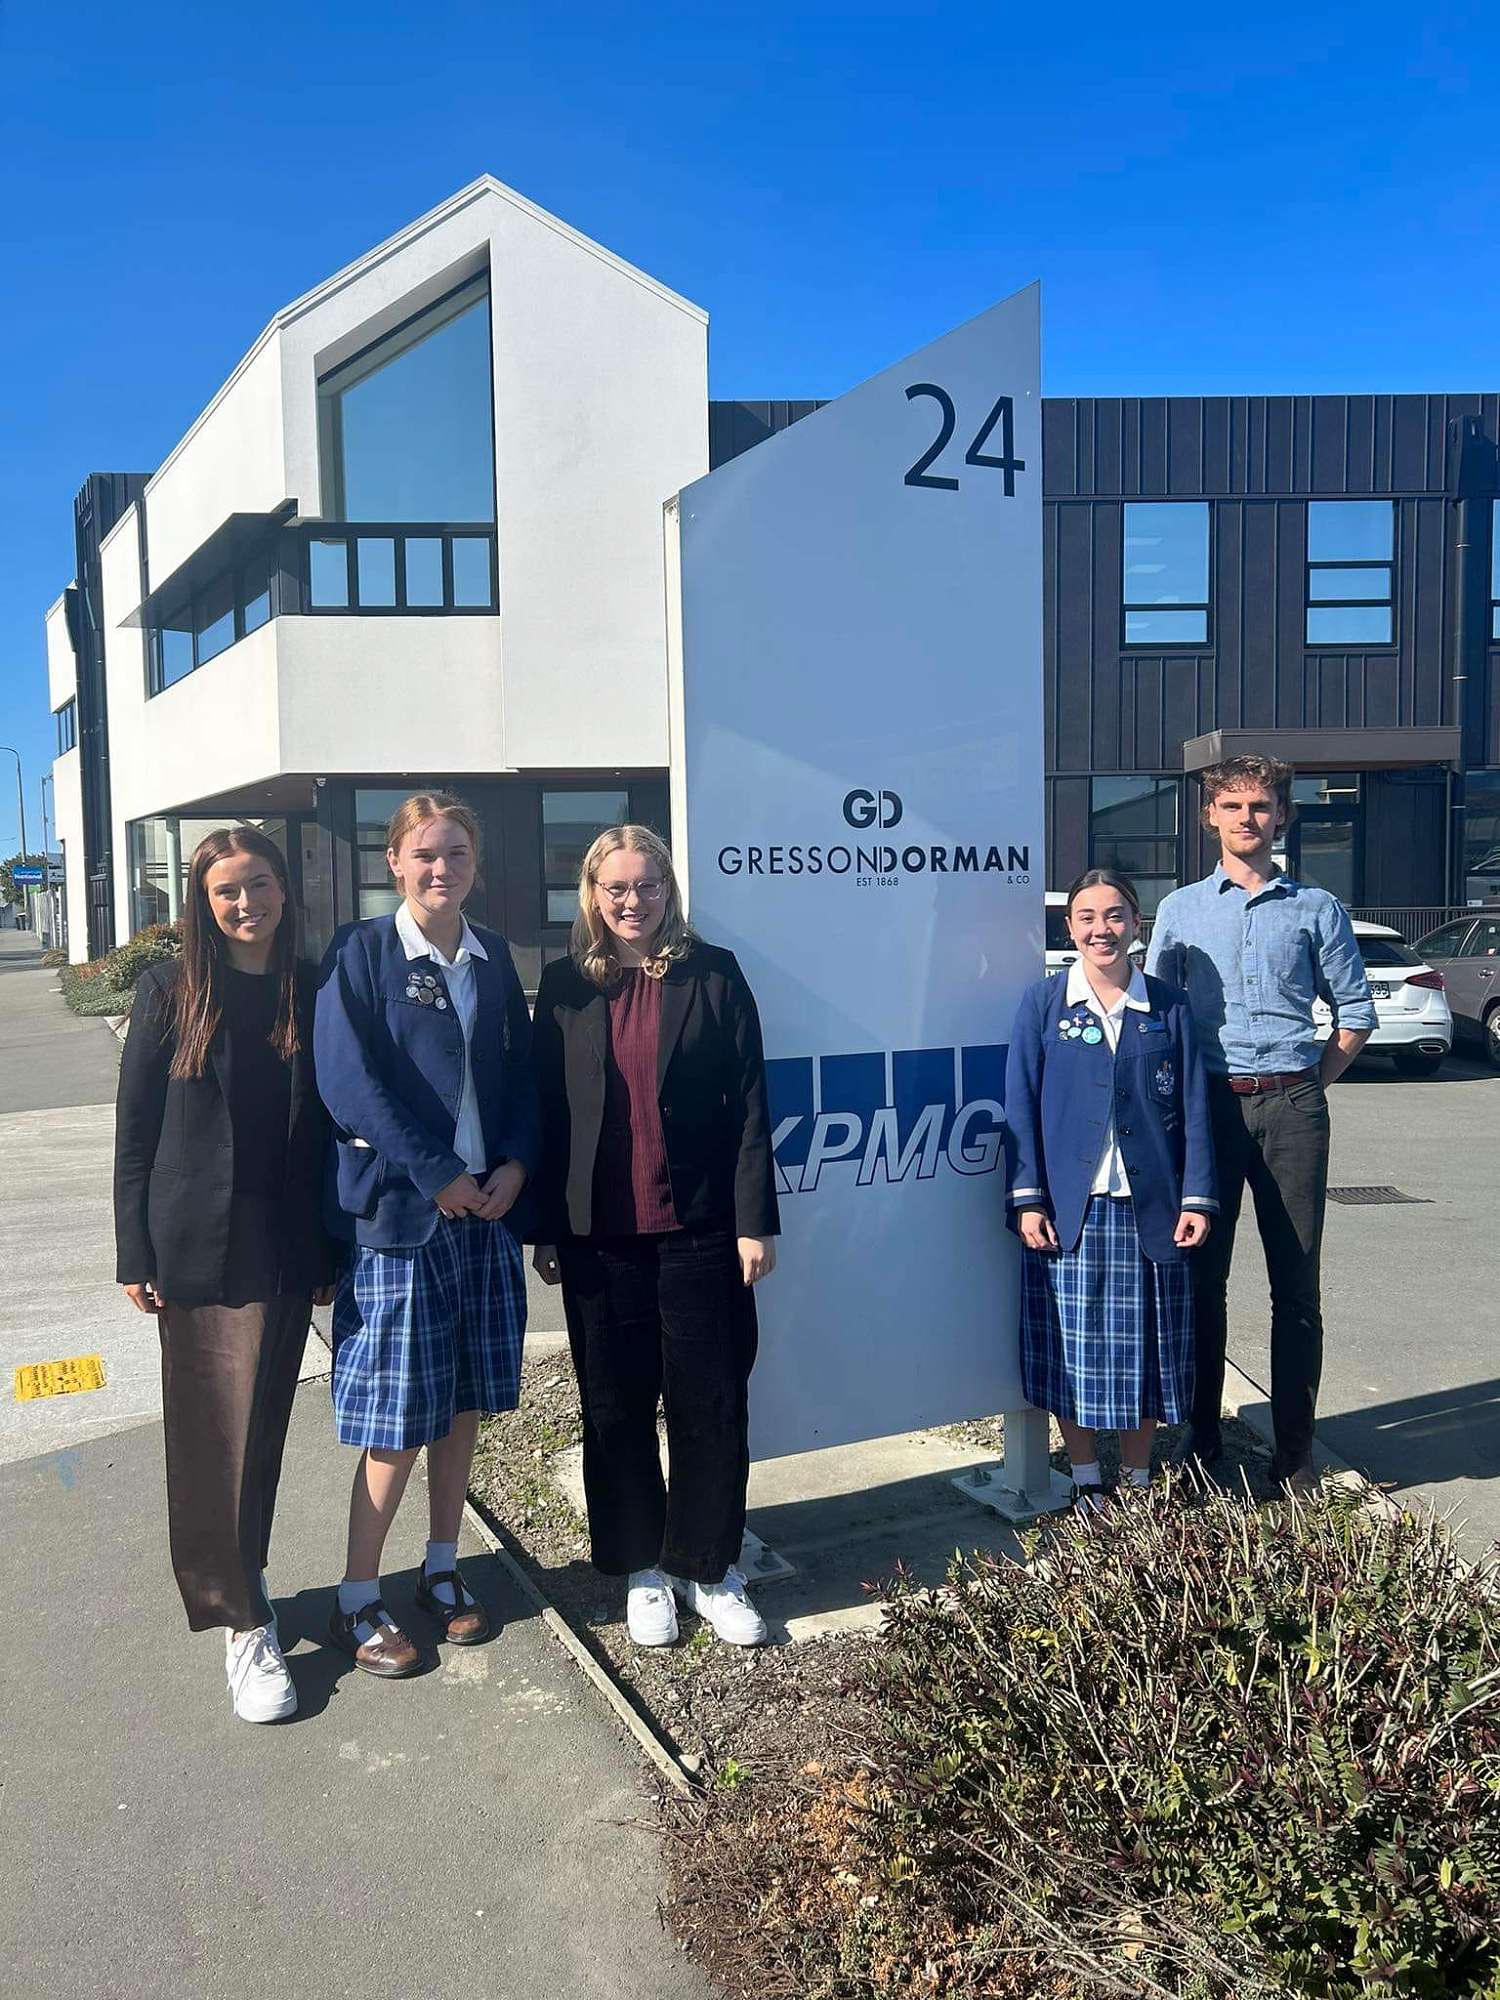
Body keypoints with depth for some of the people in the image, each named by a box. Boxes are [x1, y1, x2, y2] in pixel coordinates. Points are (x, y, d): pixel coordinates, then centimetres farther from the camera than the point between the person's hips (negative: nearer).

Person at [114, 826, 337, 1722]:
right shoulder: (171, 991, -3)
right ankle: (245, 1624, 13)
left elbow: (331, 1125, 5)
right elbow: (135, 1128, -2)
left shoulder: (314, 993, 2)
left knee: (262, 1431, 11)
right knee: (215, 1436, 3)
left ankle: (238, 1589, 30)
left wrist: (332, 1252, 5)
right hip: (198, 1248, -2)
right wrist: (136, 1256, -5)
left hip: (287, 1251, 2)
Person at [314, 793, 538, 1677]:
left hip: (487, 1206, 5)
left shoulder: (493, 955, 9)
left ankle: (444, 1569, 30)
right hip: (399, 1208, -5)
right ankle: (359, 1601, 17)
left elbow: (522, 1070, 10)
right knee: (399, 1418, 0)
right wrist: (438, 1176, -15)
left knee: (464, 1402, 13)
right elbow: (351, 1081, -13)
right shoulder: (360, 953, -6)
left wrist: (516, 1166, -5)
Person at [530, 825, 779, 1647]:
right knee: (617, 1410, 11)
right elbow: (547, 1110, 5)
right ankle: (642, 1570, 26)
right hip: (600, 1237, 2)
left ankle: (709, 1567, 23)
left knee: (711, 1406, 7)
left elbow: (748, 1106, -2)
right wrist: (545, 1230, 3)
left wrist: (755, 1222, -6)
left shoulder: (714, 976, 0)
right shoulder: (565, 985, 5)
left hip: (698, 1232, -1)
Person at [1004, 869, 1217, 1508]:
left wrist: (1197, 1199, -2)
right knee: (1074, 1351, 6)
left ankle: (1137, 1480, 25)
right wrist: (1027, 1199, -8)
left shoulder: (1168, 1007, 5)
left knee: (1146, 1350, 9)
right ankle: (1087, 1482, 22)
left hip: (1150, 1210, 1)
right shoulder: (1042, 1004, 1)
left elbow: (1193, 1109, 5)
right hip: (1068, 1211, -1)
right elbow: (1020, 1106, -1)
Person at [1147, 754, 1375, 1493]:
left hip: (1291, 1107, 0)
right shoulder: (1180, 909, 9)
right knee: (1201, 1279, 4)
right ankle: (1201, 1440, 15)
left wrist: (1309, 1085, 4)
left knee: (1297, 1286, 3)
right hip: (1208, 1105, 1)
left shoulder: (1316, 909, 7)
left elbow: (1355, 1011, 10)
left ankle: (1295, 1453, 12)